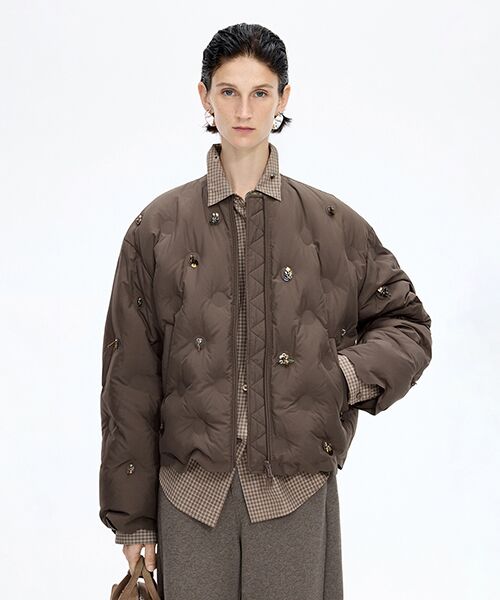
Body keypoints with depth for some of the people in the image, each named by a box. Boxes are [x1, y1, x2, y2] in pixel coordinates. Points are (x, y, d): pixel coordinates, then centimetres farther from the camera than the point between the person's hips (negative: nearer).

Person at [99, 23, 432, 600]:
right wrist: (132, 518, 3)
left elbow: (408, 324, 13)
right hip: (190, 494, 0)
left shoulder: (333, 223, 4)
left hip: (299, 492, 0)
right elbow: (130, 381, 4)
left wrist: (347, 375, -8)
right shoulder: (158, 228, 2)